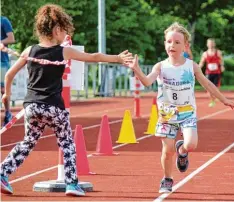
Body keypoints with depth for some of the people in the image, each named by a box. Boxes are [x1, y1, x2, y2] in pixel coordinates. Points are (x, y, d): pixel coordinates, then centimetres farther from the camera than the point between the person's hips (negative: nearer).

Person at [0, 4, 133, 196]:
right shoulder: (64, 52, -5)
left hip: (31, 106, 4)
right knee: (67, 144, 13)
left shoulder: (30, 51, 4)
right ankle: (72, 184, 8)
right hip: (54, 107, -4)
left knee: (28, 143, 19)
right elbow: (94, 57, 5)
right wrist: (118, 58, 17)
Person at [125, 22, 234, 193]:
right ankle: (167, 180, 23)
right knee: (167, 150, -1)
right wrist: (137, 70, -42)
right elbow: (147, 82, -23)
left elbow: (207, 84, 8)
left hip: (187, 113, 0)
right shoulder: (161, 67, -6)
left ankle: (181, 150, 17)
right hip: (167, 114, 0)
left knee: (191, 144, -20)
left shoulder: (191, 66, -2)